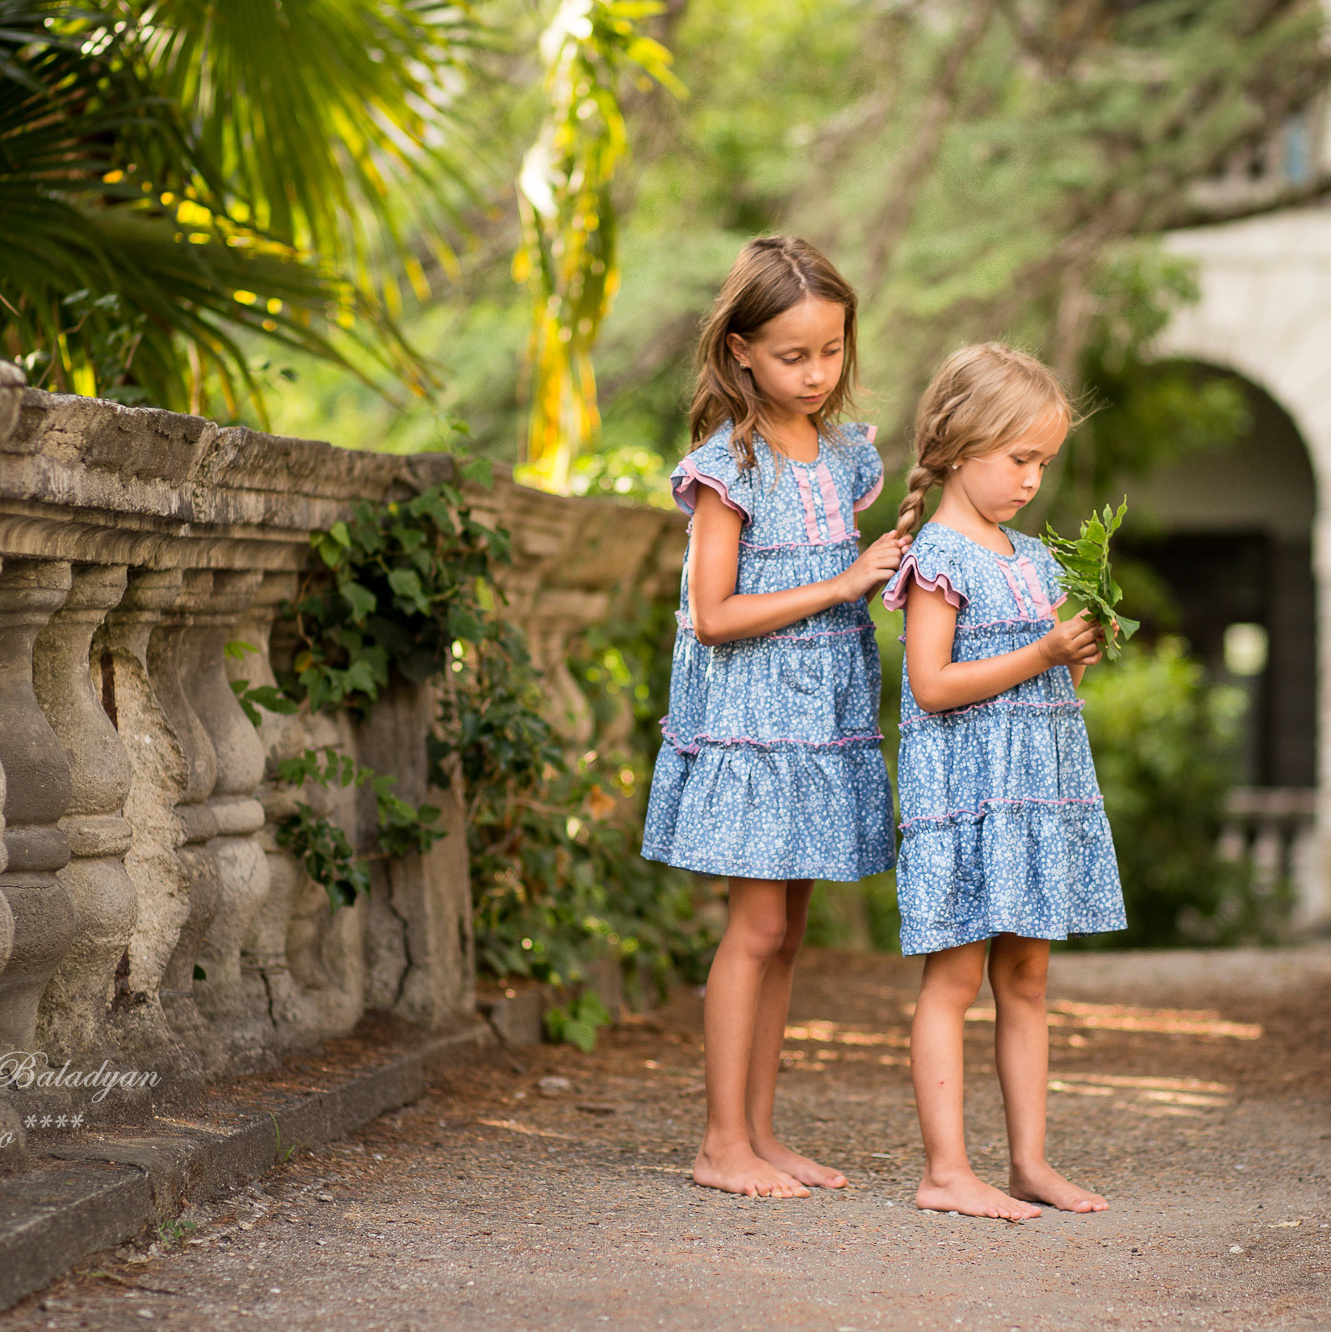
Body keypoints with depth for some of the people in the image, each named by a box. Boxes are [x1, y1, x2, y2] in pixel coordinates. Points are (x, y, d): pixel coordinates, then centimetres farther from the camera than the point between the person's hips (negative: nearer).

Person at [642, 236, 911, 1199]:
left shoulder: (847, 455, 10)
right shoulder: (729, 466, -11)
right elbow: (715, 615, -17)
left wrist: (887, 574, 3)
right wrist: (841, 584, -17)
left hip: (824, 720, 7)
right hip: (748, 718, -6)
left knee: (784, 933, 10)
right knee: (759, 927, -7)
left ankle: (761, 1132, 16)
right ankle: (723, 1143, 1)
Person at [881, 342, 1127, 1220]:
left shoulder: (1032, 558, 16)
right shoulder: (939, 556, -9)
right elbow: (933, 685, -17)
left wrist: (1079, 654, 2)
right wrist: (1041, 654, -18)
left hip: (1040, 786, 8)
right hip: (965, 787, -8)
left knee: (1026, 981, 10)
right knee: (954, 982, -5)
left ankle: (1031, 1161, 15)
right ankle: (946, 1171, -3)